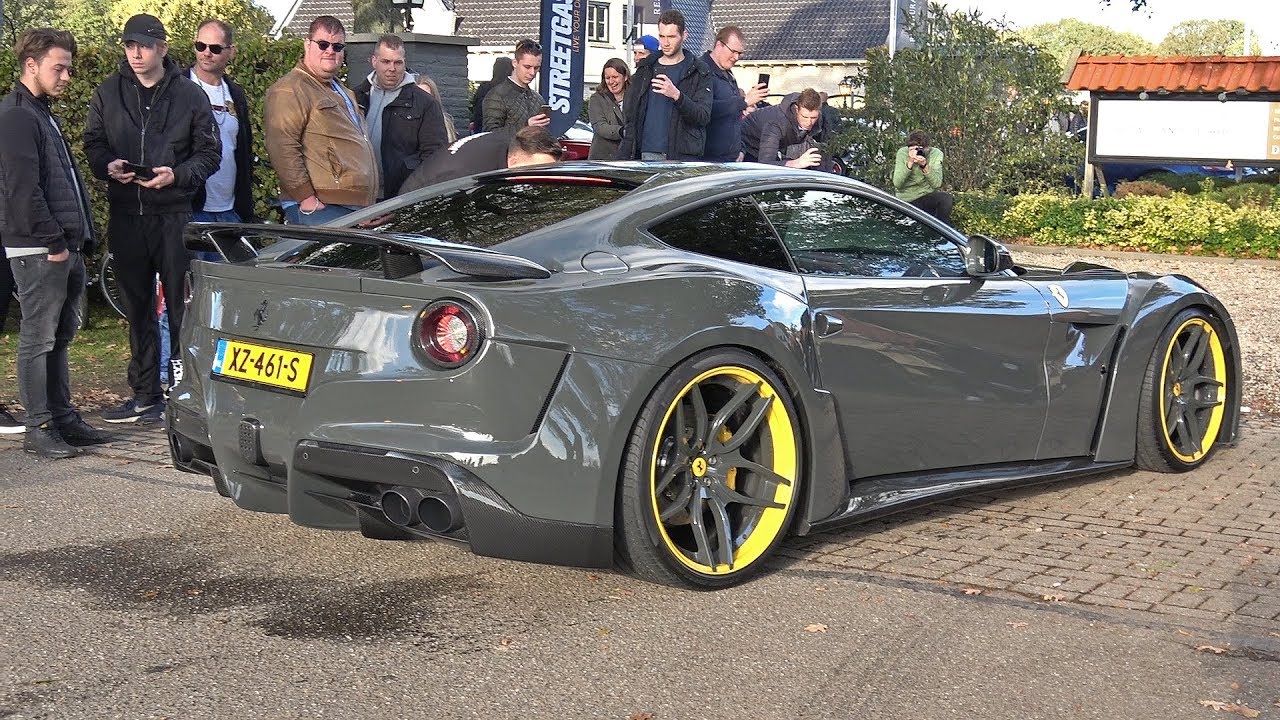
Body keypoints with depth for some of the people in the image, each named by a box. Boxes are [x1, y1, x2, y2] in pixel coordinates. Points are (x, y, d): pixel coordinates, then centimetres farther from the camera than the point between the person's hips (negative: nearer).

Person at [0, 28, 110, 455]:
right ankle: (38, 429, 1)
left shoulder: (41, 114, 20)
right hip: (38, 250, -9)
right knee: (38, 340, -4)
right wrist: (53, 242, -17)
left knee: (58, 338, 13)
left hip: (65, 247, 9)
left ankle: (63, 418, 20)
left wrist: (79, 240, 16)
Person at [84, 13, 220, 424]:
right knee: (136, 307, 10)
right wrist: (108, 166, -8)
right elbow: (92, 143, 13)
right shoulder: (108, 93, 10)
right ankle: (145, 395, 18)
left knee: (181, 305, -2)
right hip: (125, 216, 3)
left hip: (174, 214, -3)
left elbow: (209, 152, 2)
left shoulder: (189, 94, 3)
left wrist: (177, 175, -14)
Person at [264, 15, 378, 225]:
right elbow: (282, 148, -17)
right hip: (322, 208, -9)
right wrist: (307, 199, -20)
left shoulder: (341, 90, 25)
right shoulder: (289, 91, -7)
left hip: (355, 207, 9)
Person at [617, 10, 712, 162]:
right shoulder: (645, 69, 14)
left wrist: (677, 95, -23)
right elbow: (629, 118, 15)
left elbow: (704, 115, -6)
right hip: (648, 154, 3)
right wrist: (623, 156, 7)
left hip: (684, 156, -3)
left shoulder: (699, 72, 4)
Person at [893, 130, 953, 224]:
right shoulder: (902, 153, -9)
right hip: (906, 201, -1)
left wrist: (925, 166, -30)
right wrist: (910, 163, -28)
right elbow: (897, 184, -18)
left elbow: (936, 184, -17)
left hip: (926, 196, 1)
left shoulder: (936, 154, -7)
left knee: (947, 198, -27)